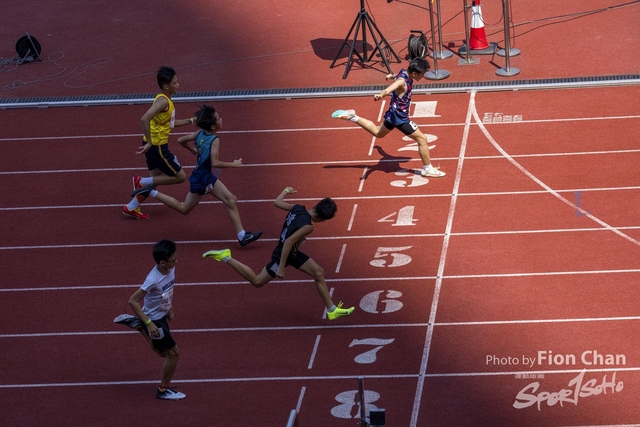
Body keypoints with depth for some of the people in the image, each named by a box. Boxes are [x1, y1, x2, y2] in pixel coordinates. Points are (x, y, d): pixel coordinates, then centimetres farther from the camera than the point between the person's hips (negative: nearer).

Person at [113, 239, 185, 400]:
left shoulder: (171, 269, -13)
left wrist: (170, 308, 13)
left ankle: (134, 322, 37)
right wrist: (149, 324, -31)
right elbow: (133, 301, -31)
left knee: (162, 351, 27)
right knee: (173, 353, 0)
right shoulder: (153, 280, -36)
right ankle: (164, 390, 20)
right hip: (154, 320, -8)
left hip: (162, 316, 8)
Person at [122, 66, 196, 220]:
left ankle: (131, 207, 24)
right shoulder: (163, 101, -21)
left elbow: (170, 123, 23)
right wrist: (149, 143, -29)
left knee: (155, 180, 19)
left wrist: (191, 120, 18)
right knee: (180, 176, 0)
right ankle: (142, 182, 2)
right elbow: (145, 119, -34)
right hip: (157, 146, -10)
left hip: (156, 145, 10)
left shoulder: (165, 100, 10)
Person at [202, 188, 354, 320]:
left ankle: (331, 310, 13)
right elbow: (288, 242, -34)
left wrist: (286, 190, 26)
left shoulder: (297, 208, -9)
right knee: (257, 281, 11)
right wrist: (281, 267, -29)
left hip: (292, 253, 9)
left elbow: (277, 202, 5)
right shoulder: (307, 226, -32)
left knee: (318, 273, 7)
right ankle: (225, 257, 16)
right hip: (282, 256, -9)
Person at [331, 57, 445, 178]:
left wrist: (392, 76, 48)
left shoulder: (405, 72, -2)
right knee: (422, 139, -4)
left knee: (378, 132, 32)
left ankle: (351, 117, 30)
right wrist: (381, 95, -72)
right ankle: (427, 169, 7)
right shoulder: (402, 81, -29)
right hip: (400, 118, -9)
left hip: (394, 114, 9)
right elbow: (389, 89, -50)